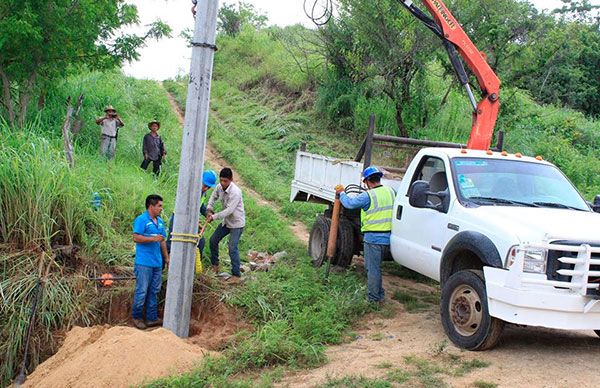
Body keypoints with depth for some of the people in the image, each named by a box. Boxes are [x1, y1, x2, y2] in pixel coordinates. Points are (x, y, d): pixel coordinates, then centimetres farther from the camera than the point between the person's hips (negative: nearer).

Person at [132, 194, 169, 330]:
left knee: (154, 292, 11)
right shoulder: (141, 220, -9)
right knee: (142, 291, -3)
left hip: (157, 262, 8)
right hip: (144, 263, -8)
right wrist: (153, 238, -19)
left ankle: (152, 318, 17)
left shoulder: (160, 222, 16)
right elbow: (136, 238, -18)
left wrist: (166, 258, 21)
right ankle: (136, 317, 11)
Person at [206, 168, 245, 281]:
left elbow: (229, 210, -31)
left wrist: (214, 217, -29)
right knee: (213, 240, 15)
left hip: (237, 223, -8)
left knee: (233, 248, -13)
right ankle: (215, 265, 33)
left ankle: (236, 274, -4)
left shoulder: (235, 192, -29)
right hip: (226, 221, 8)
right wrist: (210, 210, -3)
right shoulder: (219, 187, -6)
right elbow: (213, 197, 13)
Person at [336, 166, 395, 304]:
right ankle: (380, 295, 26)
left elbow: (349, 203, -11)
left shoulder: (368, 195, -15)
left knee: (373, 268, 3)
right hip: (388, 237, 7)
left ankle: (374, 299, 9)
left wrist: (341, 193, 9)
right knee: (375, 266, 21)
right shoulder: (391, 191, 5)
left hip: (373, 238, -7)